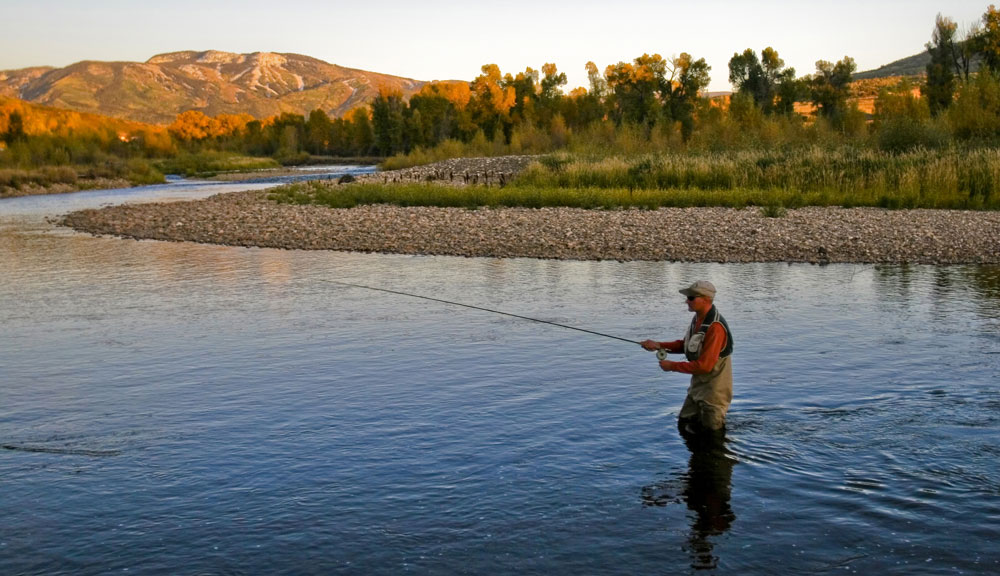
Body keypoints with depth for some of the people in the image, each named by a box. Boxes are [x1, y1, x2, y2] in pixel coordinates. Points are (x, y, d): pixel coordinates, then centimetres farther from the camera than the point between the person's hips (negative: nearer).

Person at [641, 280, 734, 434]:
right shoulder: (698, 319, 1)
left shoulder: (715, 328, -29)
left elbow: (704, 366, -29)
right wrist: (659, 345, 0)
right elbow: (686, 345, 14)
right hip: (698, 385, 9)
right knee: (684, 424, 20)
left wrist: (672, 366, -19)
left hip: (714, 389, -9)